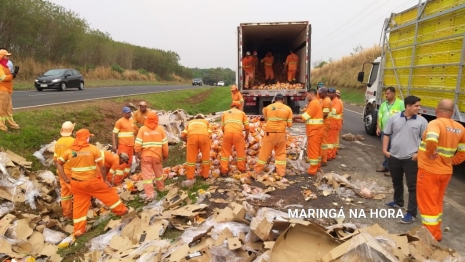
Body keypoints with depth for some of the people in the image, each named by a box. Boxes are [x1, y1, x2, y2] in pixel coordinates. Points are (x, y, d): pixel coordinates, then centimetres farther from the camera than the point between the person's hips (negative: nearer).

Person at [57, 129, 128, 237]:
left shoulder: (70, 150, 3)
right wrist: (105, 180, 0)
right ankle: (121, 210, 28)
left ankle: (78, 230, 19)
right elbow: (101, 166, -10)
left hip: (76, 183, 4)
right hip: (92, 182, -4)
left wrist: (66, 179, 8)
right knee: (109, 193, 15)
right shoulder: (93, 149, -10)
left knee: (79, 205, 13)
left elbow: (58, 163, 9)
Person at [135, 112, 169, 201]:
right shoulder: (160, 128, -3)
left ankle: (150, 194, -1)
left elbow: (138, 145, -9)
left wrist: (138, 155, 6)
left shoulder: (142, 129, -5)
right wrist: (165, 155, 9)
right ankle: (161, 188, 39)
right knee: (158, 173, 21)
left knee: (147, 175, 3)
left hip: (145, 156, -2)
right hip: (157, 155, 2)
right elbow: (165, 144, -3)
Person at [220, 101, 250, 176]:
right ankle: (242, 170, 25)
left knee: (225, 152, 13)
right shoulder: (242, 113, 23)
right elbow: (246, 126, 17)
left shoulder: (225, 113, 27)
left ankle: (223, 171, 13)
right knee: (241, 152, 15)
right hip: (238, 133, -1)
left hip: (227, 133, 1)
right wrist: (247, 136, 30)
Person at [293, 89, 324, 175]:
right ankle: (316, 167, 27)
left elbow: (306, 116, -18)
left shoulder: (313, 103, -16)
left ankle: (312, 171, 0)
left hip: (314, 131, -10)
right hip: (316, 130, 10)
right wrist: (298, 119, 9)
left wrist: (295, 117, -7)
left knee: (312, 150, -5)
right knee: (316, 150, 17)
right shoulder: (317, 103, 17)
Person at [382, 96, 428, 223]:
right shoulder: (394, 118, 1)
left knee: (412, 186, -2)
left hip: (411, 159, -3)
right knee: (396, 182, 20)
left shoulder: (422, 121, -4)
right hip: (394, 157, 3)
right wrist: (385, 150, -1)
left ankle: (411, 213, 4)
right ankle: (398, 202, 42)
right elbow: (387, 134, 6)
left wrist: (419, 153, -12)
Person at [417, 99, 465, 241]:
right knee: (437, 203, 21)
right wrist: (452, 161, 15)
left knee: (427, 204, 4)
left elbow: (431, 140, -37)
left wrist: (430, 153, -21)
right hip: (446, 171, 7)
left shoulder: (435, 123, -18)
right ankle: (436, 233, 32)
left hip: (429, 170, -7)